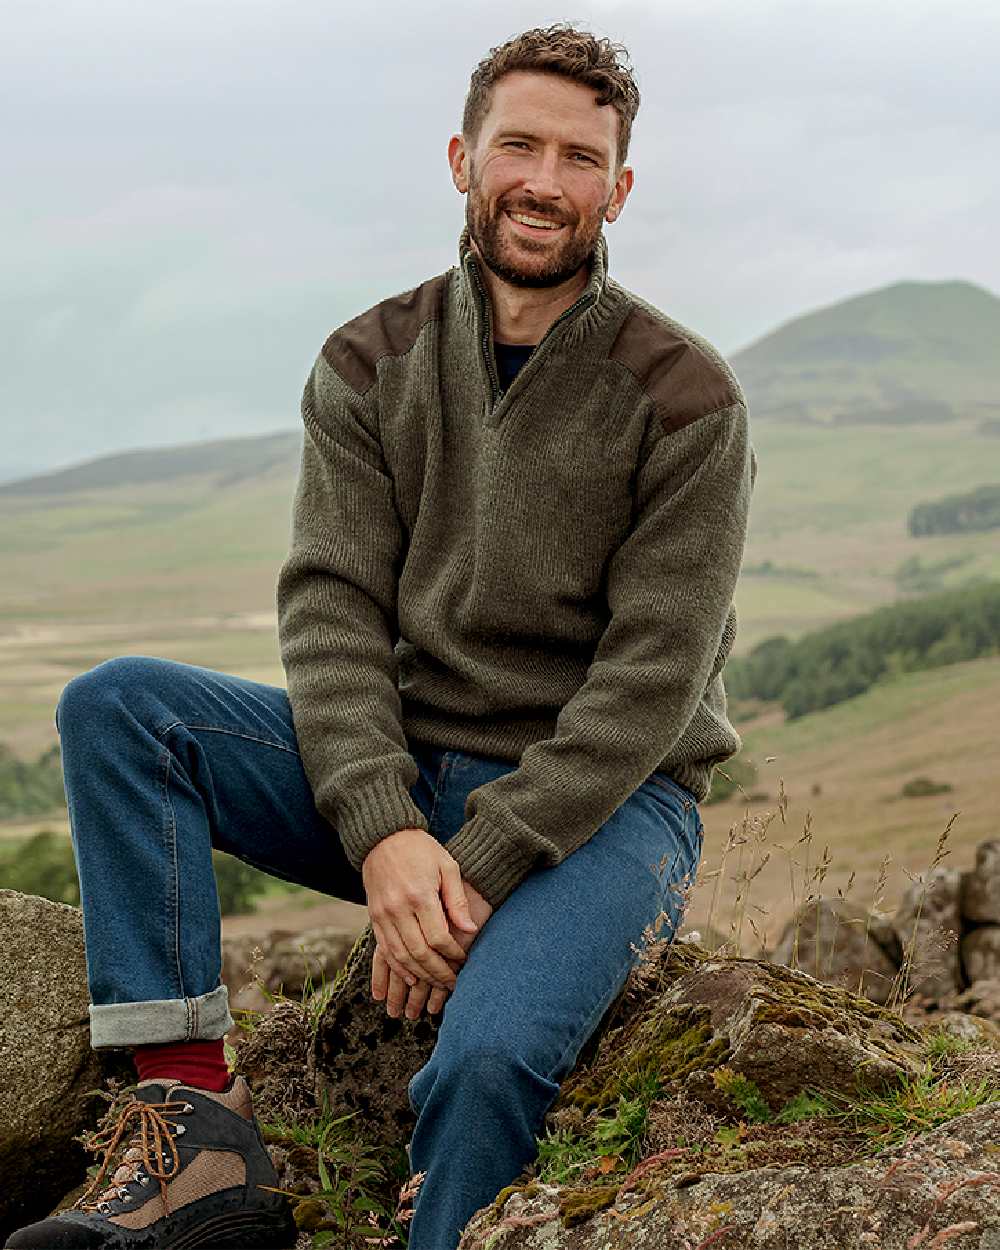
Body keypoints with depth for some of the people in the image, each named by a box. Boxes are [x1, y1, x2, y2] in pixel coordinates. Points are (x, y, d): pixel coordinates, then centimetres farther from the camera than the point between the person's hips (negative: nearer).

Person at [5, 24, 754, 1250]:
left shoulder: (683, 398, -7)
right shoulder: (370, 365, 3)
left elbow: (651, 679, -13)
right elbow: (331, 606, -5)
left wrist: (477, 869, -21)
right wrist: (383, 833, -21)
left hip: (603, 803, -4)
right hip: (399, 772, 4)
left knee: (488, 1059, -34)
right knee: (114, 707, -15)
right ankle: (197, 1139, -19)